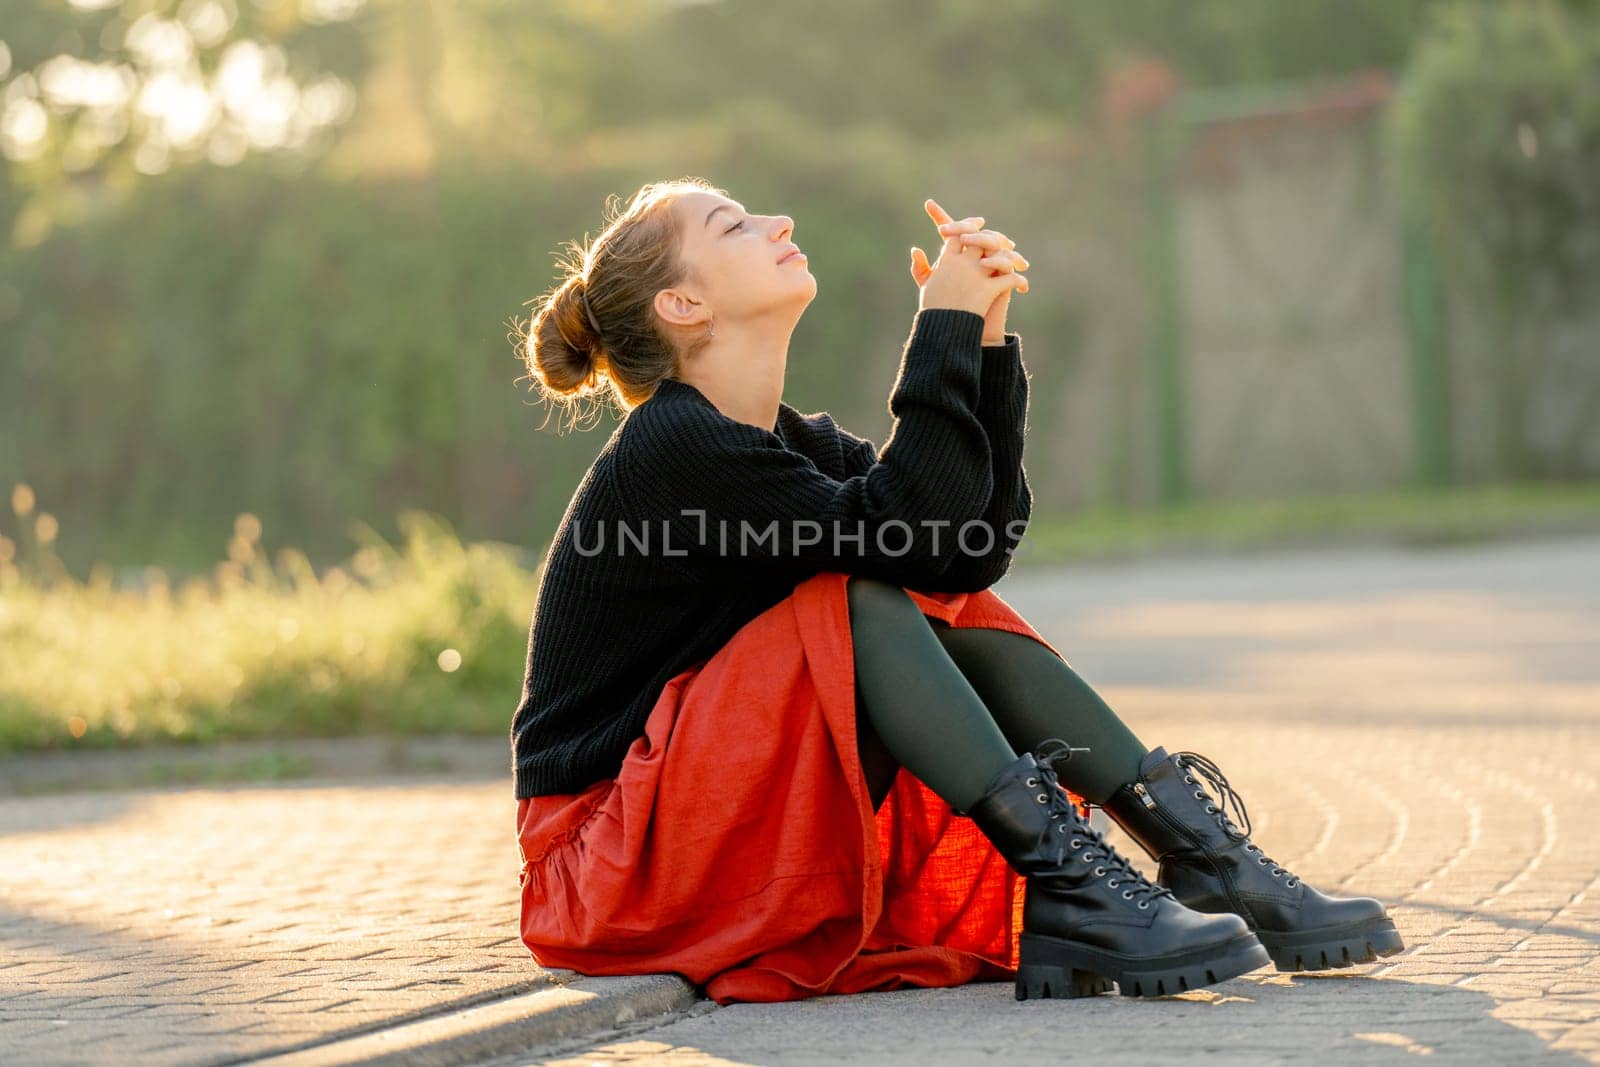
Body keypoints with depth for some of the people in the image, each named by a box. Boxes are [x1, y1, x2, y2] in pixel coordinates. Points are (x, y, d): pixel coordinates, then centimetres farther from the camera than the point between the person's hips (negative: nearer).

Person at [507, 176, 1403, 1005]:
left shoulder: (791, 442, 11)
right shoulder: (671, 449, -16)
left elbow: (977, 540, -2)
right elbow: (906, 533, -25)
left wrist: (984, 336, -8)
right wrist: (945, 331, -19)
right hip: (617, 863, -8)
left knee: (951, 609, -2)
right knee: (858, 598, -23)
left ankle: (1204, 854, -10)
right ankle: (1066, 883, -29)